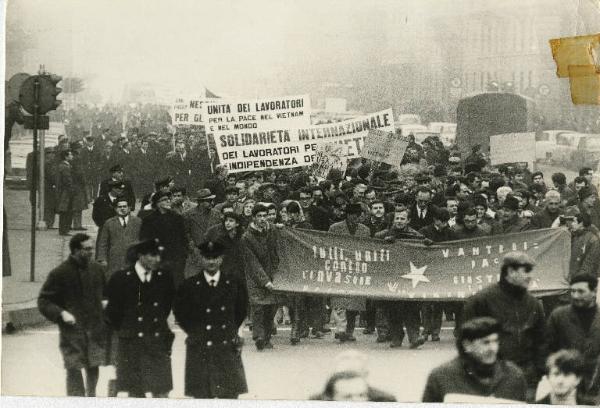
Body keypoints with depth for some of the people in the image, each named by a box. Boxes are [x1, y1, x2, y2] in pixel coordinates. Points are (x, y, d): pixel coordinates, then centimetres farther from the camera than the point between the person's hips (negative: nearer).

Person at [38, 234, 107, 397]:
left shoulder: (97, 269, 6)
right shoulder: (59, 273, -9)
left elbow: (106, 292, 23)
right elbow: (43, 302, -4)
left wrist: (105, 303, 2)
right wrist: (61, 313, -19)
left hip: (96, 328, 4)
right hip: (72, 330, -4)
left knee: (93, 367, 10)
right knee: (74, 368, -5)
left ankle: (91, 394, 32)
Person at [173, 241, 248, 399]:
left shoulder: (234, 282, 2)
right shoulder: (189, 285, -2)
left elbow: (241, 310, 17)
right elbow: (179, 312, 12)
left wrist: (232, 330, 12)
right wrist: (194, 332, 7)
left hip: (228, 350, 1)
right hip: (199, 350, -1)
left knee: (230, 395, 1)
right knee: (201, 396, 2)